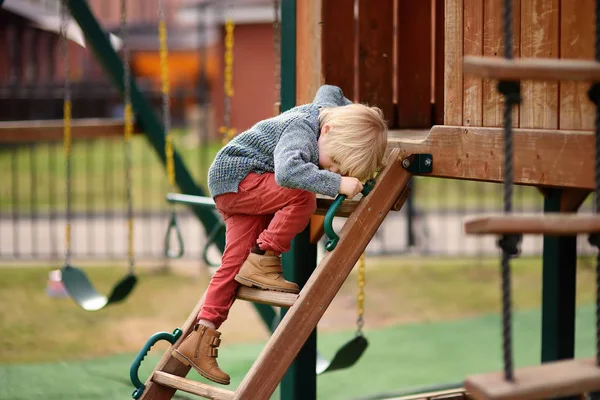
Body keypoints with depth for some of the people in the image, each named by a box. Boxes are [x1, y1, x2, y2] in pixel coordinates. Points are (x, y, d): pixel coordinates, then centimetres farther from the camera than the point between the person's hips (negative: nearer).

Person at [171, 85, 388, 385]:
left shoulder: (330, 109, -4)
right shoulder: (301, 132, -30)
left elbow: (329, 91, 23)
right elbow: (287, 171, -51)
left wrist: (359, 114, 28)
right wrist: (337, 184, -50)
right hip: (235, 177, -9)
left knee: (235, 263, 0)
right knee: (302, 198, -28)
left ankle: (200, 339, 0)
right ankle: (262, 262, -16)